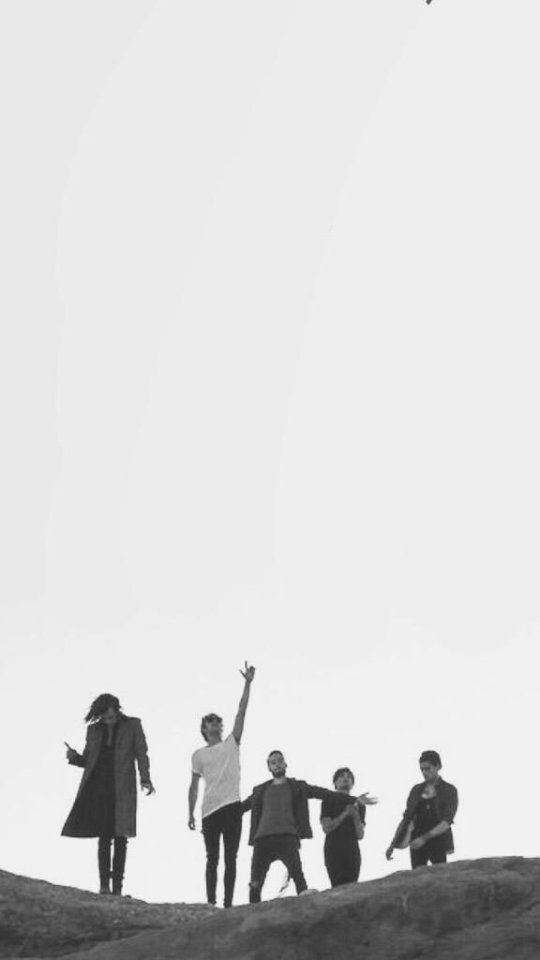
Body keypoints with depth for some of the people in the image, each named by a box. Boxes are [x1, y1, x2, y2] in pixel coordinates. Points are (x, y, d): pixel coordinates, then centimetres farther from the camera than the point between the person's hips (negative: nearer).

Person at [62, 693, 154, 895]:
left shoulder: (133, 725, 4)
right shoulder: (93, 729, 11)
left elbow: (141, 754, -1)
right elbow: (87, 761, 16)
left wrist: (145, 780, -15)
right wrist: (74, 757, -7)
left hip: (122, 787, -2)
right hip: (98, 786, 2)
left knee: (120, 836, -3)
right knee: (104, 834, -8)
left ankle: (117, 887, 0)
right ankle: (104, 884, -9)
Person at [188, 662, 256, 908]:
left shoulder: (231, 744, 12)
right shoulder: (199, 755, 12)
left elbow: (241, 712, 2)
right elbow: (194, 787, 13)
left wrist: (247, 684, -6)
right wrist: (190, 814, 6)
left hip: (232, 807, 0)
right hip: (209, 811, 0)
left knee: (230, 859, 0)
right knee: (212, 859, 2)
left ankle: (228, 903, 0)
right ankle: (211, 903, 3)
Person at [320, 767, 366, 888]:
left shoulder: (359, 805, 17)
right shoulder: (329, 800, 7)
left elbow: (360, 835, 10)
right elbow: (326, 827, -4)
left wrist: (356, 816, -7)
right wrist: (345, 814, -12)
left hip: (352, 852, 3)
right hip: (333, 850, -3)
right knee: (339, 889, -17)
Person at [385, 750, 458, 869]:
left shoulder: (449, 790, -4)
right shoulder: (417, 790, 9)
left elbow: (447, 822, -13)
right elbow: (406, 818, 10)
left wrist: (424, 838, -23)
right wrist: (393, 845, 3)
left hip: (439, 842, -3)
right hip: (417, 843, 3)